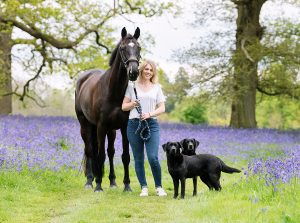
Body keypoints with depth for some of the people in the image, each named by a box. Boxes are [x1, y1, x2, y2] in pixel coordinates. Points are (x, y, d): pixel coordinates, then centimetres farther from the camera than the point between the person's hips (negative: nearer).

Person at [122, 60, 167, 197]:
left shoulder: (157, 88, 11)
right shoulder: (132, 86, 8)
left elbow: (162, 108, 6)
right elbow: (124, 106, 8)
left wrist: (149, 114, -11)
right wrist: (132, 104, -13)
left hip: (151, 124, 0)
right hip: (134, 124, 1)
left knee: (153, 158, -11)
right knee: (138, 159, 4)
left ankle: (159, 187, 4)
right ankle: (144, 187, 13)